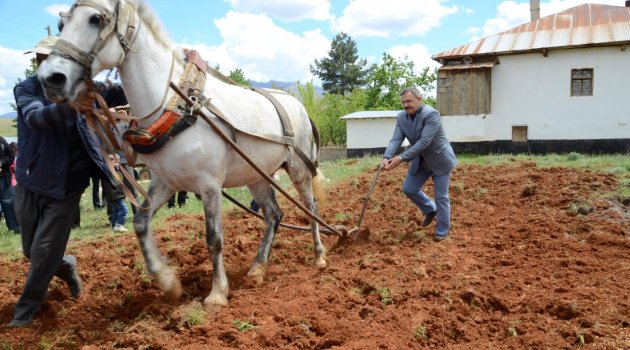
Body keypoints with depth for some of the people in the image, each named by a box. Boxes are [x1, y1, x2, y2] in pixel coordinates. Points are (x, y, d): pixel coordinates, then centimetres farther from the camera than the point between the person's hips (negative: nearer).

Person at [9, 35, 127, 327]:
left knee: (44, 251, 2)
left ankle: (27, 307, 25)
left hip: (66, 185, -2)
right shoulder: (25, 89, -7)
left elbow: (120, 96, -7)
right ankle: (66, 267, 46)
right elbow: (36, 117, -27)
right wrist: (69, 105, -47)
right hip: (30, 183, 2)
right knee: (31, 251, 15)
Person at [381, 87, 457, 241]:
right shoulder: (401, 117, -7)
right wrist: (387, 157, -34)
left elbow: (424, 142, -33)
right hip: (420, 160, 7)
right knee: (409, 189, 6)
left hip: (440, 159, -6)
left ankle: (442, 230, 16)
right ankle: (430, 209, 30)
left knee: (441, 196, 0)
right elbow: (396, 140, -15)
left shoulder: (431, 114, -27)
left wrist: (401, 158, -36)